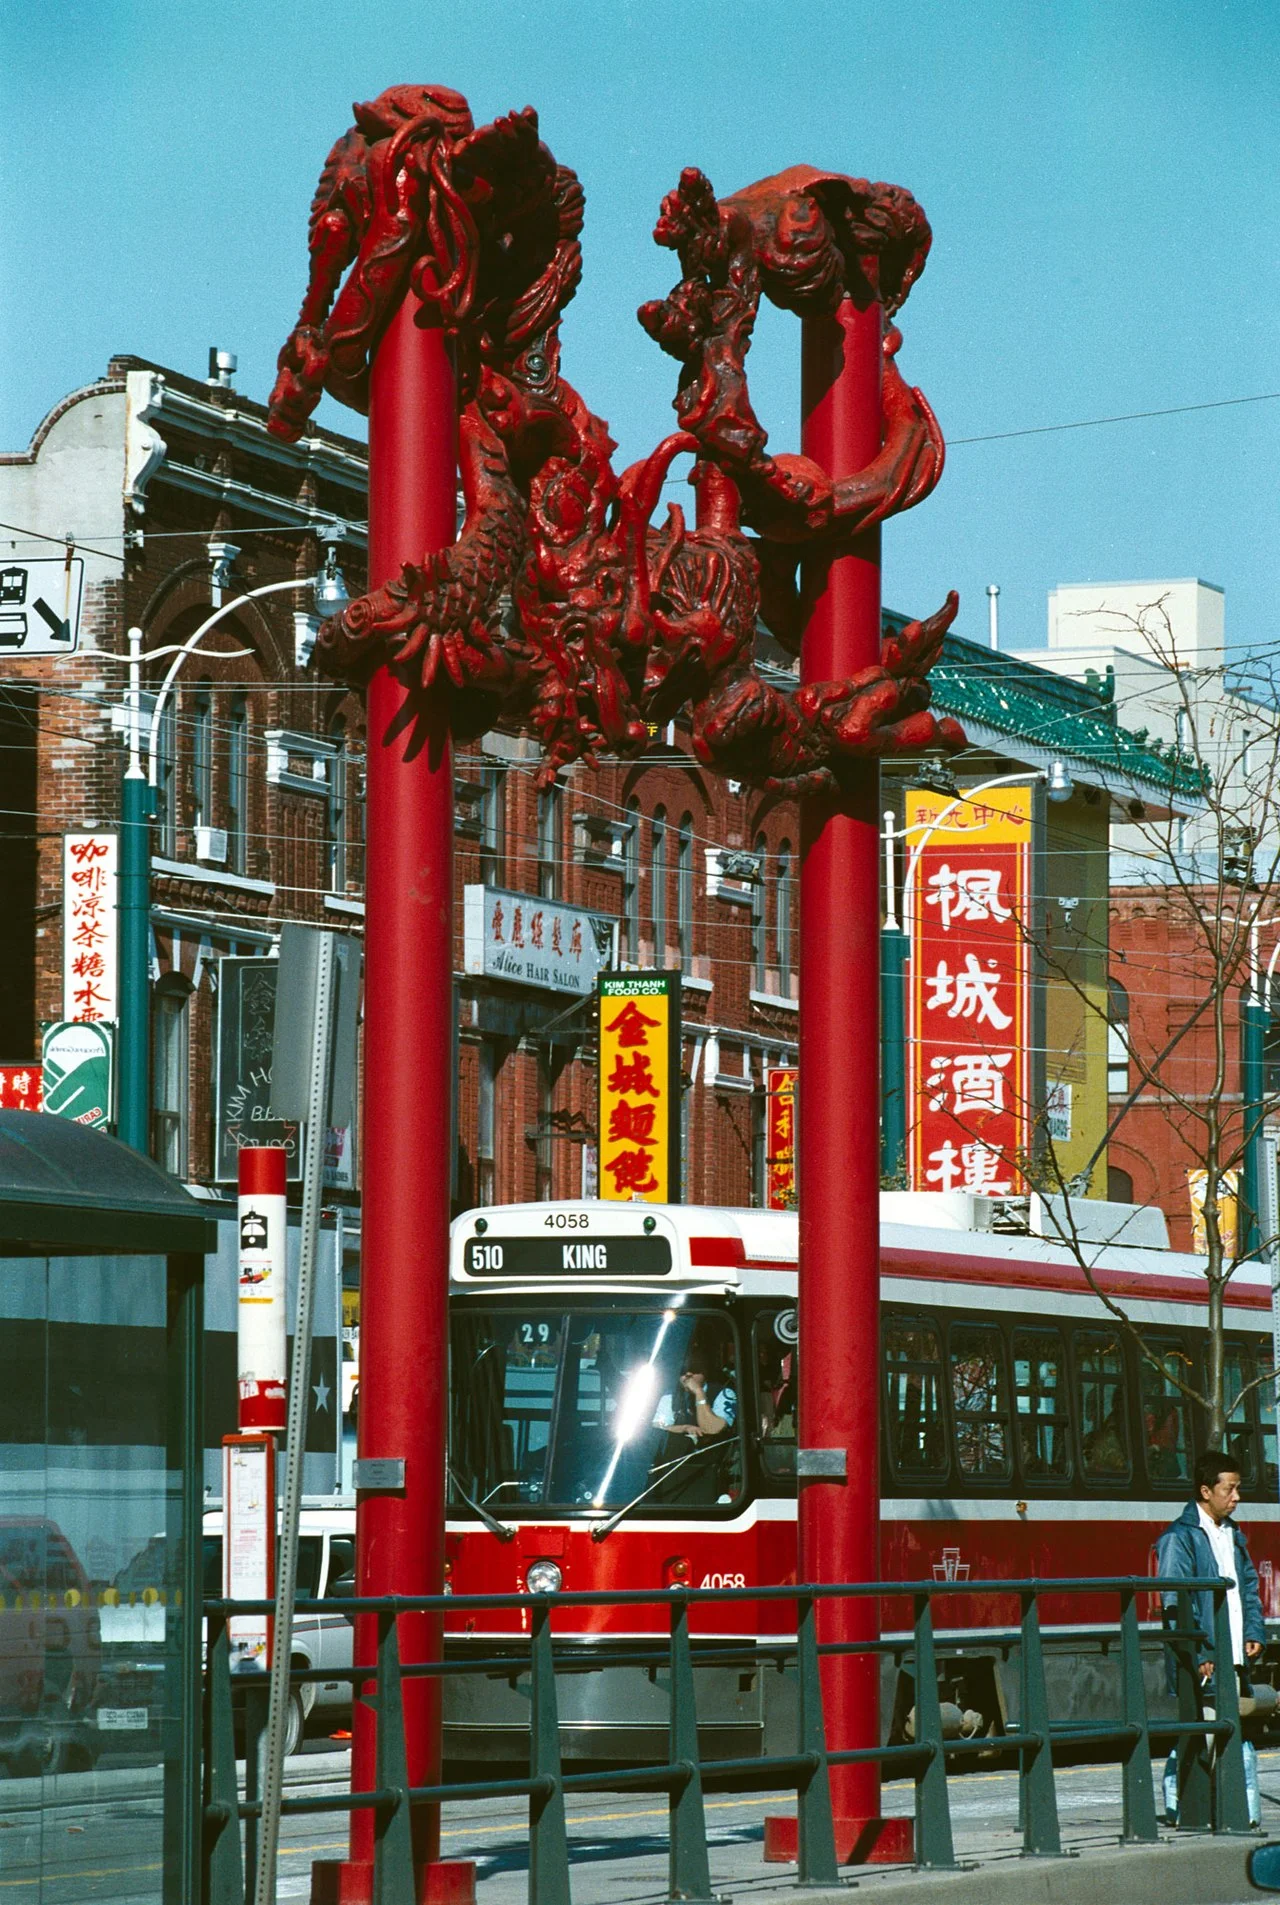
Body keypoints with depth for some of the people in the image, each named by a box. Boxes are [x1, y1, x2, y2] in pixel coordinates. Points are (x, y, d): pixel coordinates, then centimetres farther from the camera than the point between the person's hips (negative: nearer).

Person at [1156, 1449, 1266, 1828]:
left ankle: (1248, 1809, 10)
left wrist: (1255, 1633, 9)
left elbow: (1248, 1587, 24)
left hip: (1235, 1656, 7)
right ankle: (1178, 1808, -1)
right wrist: (1198, 1654, -17)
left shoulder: (1233, 1535, 18)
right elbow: (1176, 1602, -12)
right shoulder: (1179, 1538, -7)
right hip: (1201, 1660, -7)